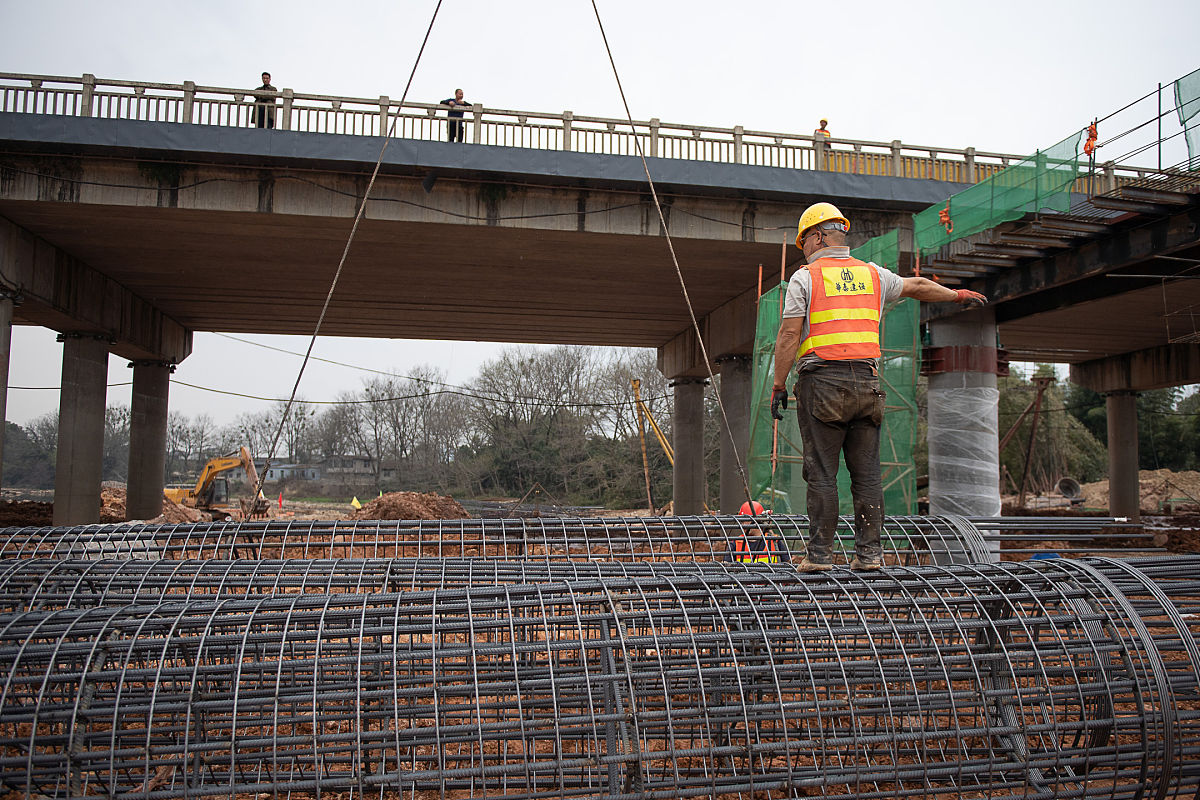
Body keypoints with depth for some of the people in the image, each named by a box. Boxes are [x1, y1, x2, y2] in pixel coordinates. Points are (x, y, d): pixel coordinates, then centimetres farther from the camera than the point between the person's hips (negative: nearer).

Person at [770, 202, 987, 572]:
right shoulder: (872, 274, 14)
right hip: (866, 381, 4)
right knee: (866, 472, 6)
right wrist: (958, 295, 44)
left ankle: (819, 553, -1)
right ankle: (868, 552, 9)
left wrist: (778, 385, -3)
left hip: (821, 379, -4)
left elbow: (789, 336, -7)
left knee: (821, 473, -2)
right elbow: (918, 286, 28)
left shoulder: (805, 278, 0)